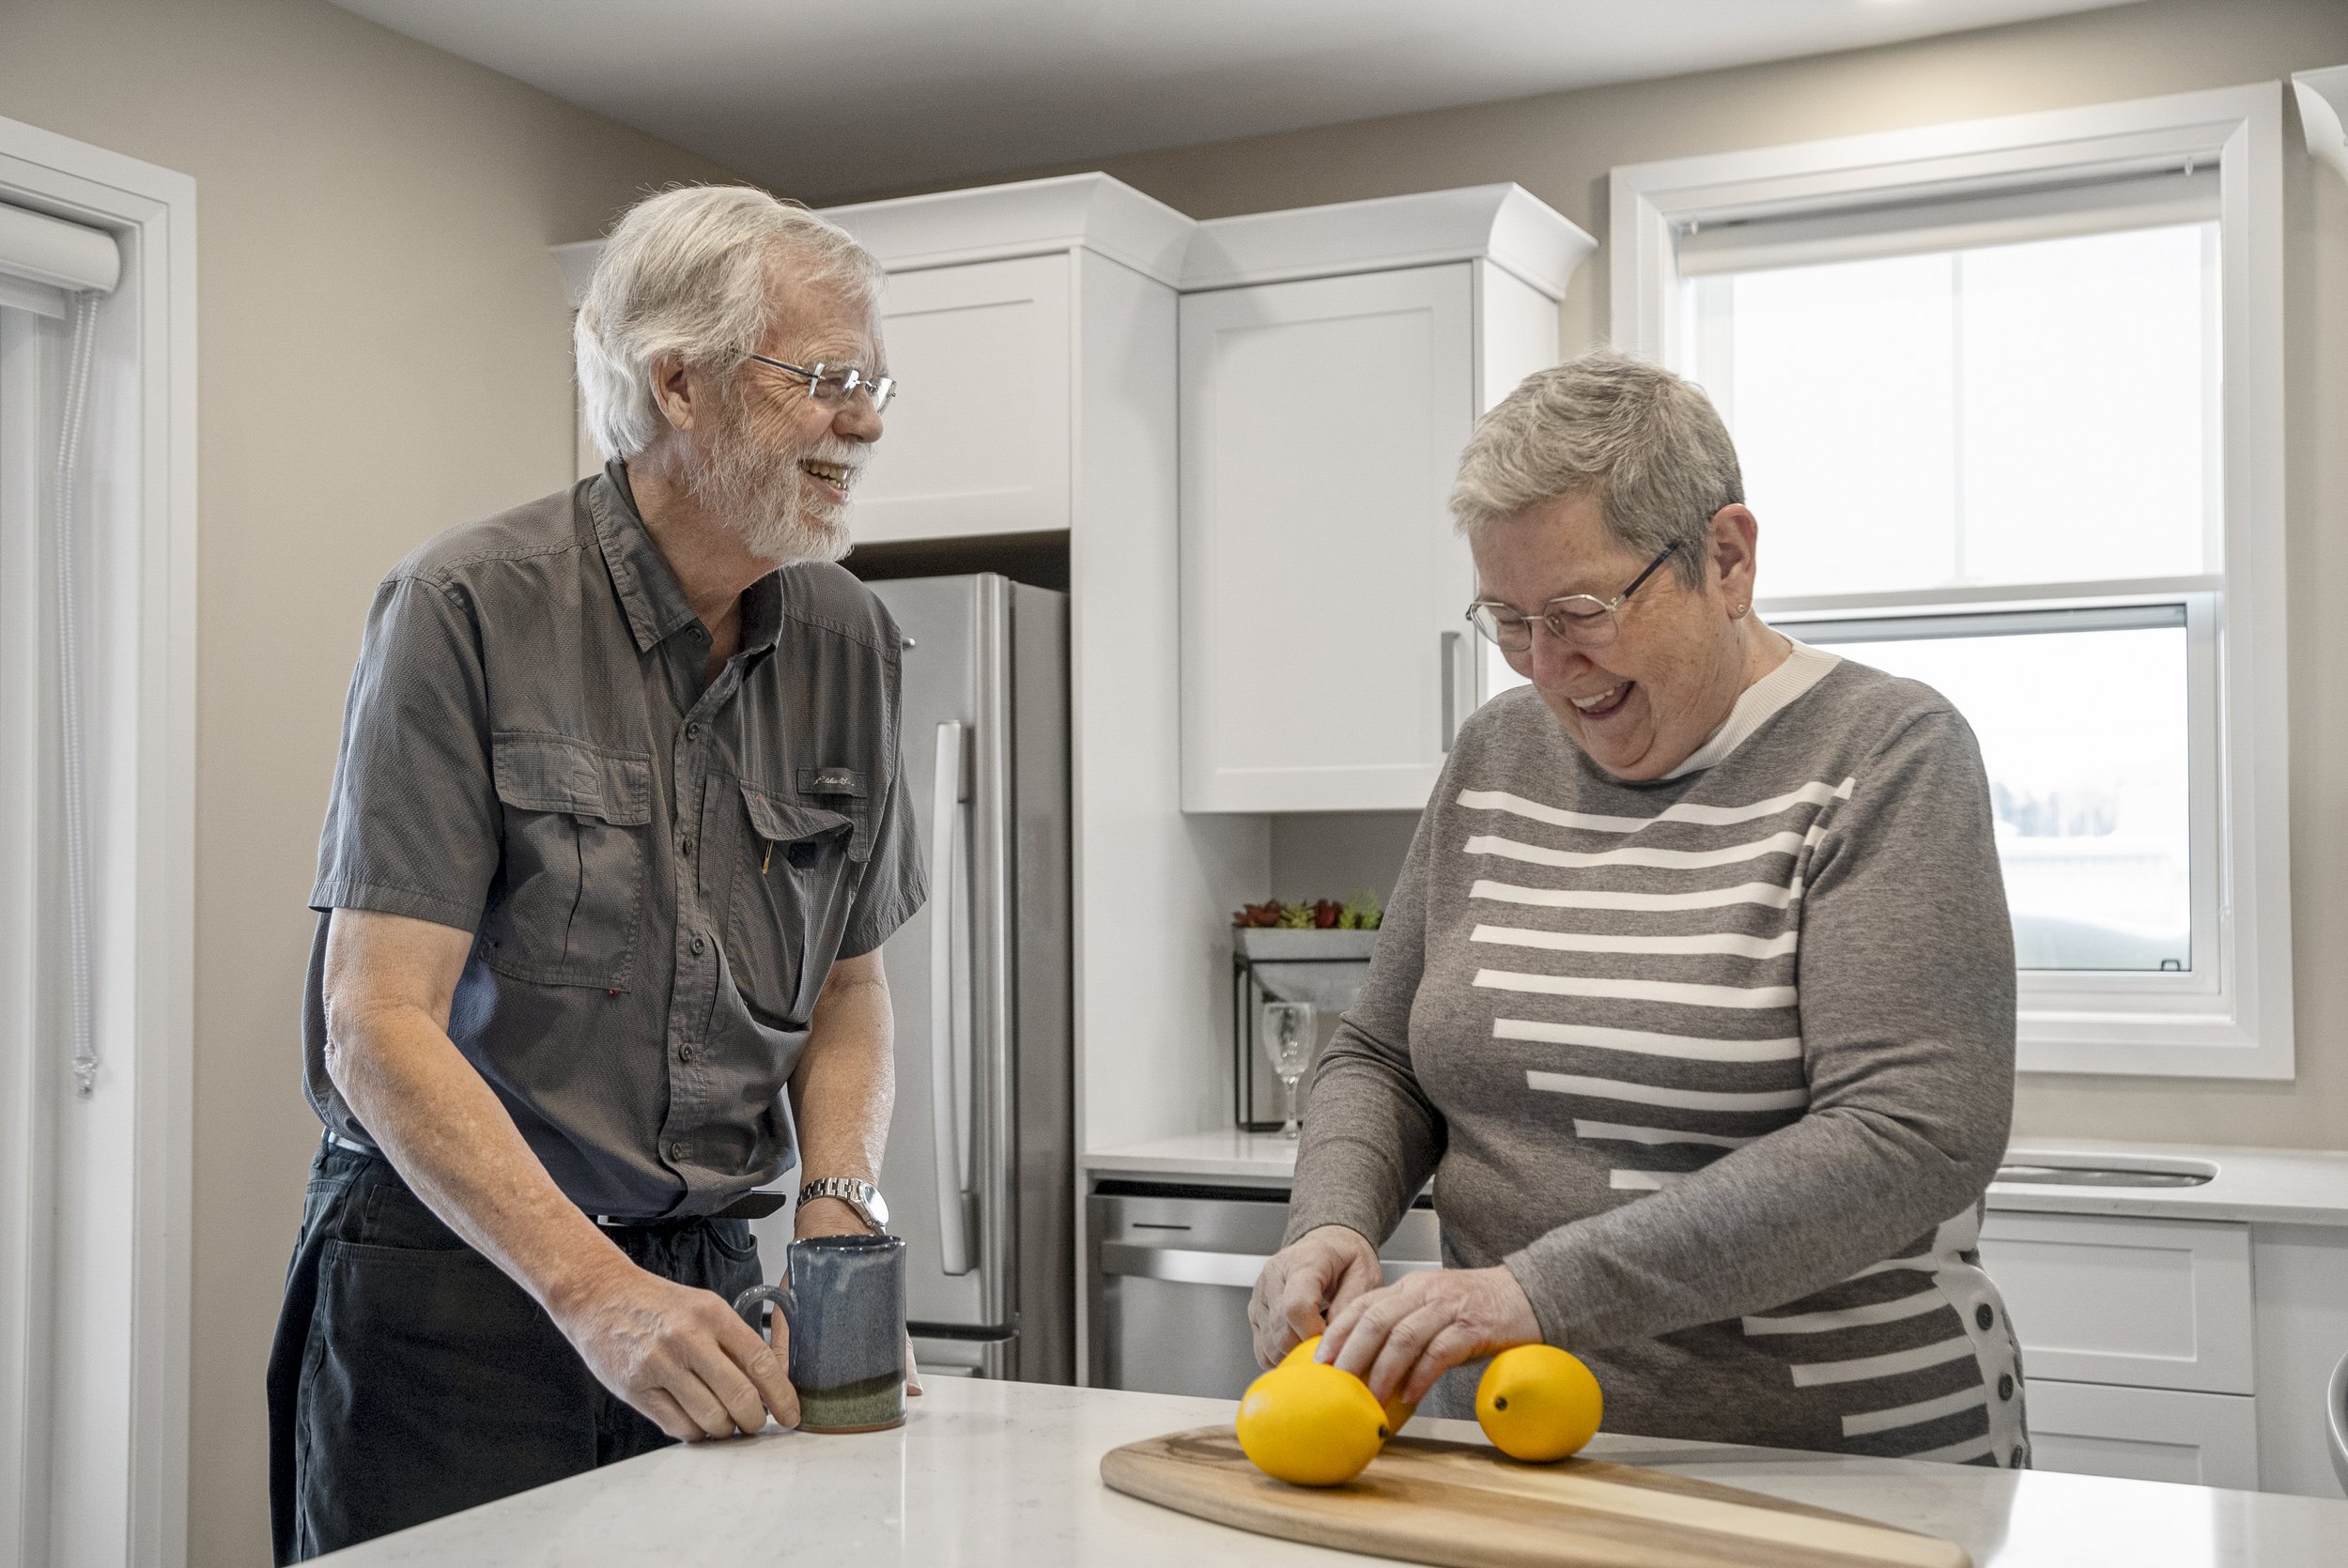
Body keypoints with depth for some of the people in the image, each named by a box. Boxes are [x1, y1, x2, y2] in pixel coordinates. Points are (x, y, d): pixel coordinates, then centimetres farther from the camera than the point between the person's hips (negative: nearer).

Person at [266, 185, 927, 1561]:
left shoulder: (847, 641, 4)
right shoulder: (471, 608, -12)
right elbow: (376, 1024, -17)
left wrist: (841, 1212, -7)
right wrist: (597, 1292, -25)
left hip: (708, 1287, 5)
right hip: (455, 1282, -4)